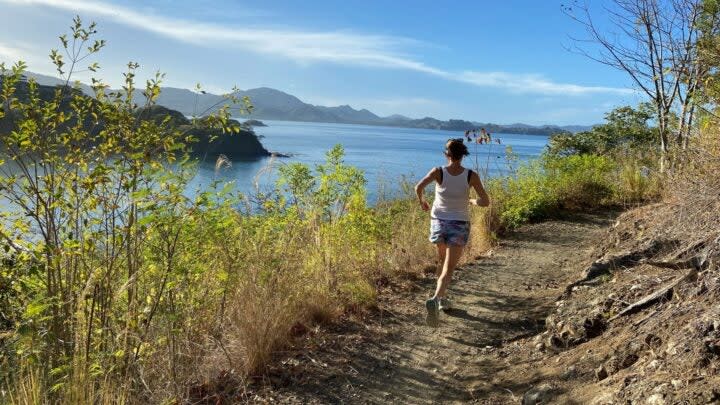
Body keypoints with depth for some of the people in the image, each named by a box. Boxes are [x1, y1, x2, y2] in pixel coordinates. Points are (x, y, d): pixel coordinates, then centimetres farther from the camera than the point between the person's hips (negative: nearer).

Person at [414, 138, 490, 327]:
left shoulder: (439, 172, -9)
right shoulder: (471, 175, -9)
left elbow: (419, 187, -22)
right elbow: (485, 201, -8)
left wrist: (422, 201, -2)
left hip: (439, 222, 2)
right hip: (459, 226, -2)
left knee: (444, 263, 26)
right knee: (448, 270, -5)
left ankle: (443, 298, 33)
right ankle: (435, 300, -30)